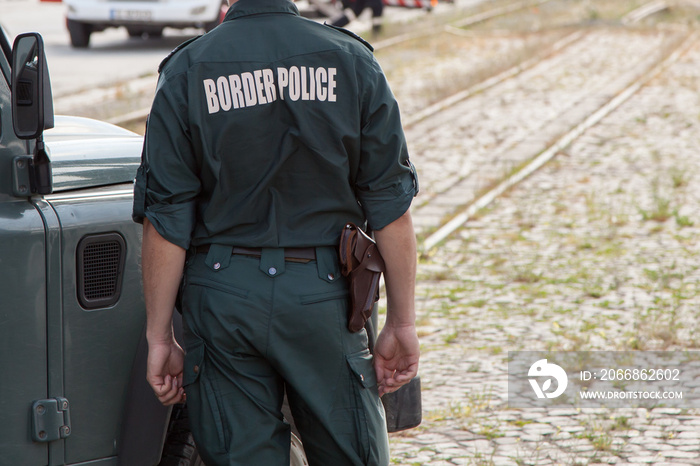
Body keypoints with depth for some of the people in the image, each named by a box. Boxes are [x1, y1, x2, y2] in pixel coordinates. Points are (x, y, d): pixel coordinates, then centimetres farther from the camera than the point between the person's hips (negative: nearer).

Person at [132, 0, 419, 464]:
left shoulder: (187, 70, -2)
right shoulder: (352, 62, -1)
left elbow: (166, 221, -4)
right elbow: (390, 207, -2)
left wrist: (160, 338, 1)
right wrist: (402, 322, 4)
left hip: (222, 298, 0)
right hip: (323, 295, 0)